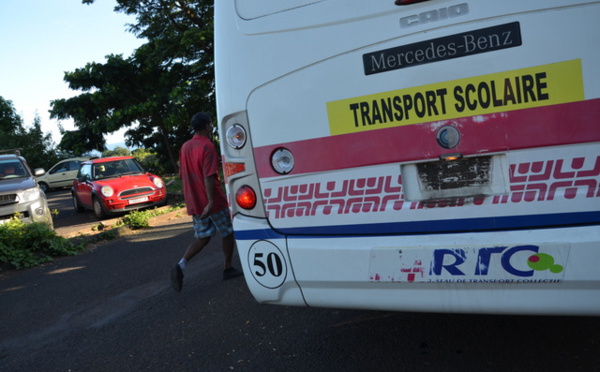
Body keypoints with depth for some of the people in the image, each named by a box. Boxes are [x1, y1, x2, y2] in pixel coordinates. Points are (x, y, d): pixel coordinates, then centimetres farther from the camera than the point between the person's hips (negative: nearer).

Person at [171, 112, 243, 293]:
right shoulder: (207, 146, -14)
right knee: (228, 233, 13)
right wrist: (211, 202, -29)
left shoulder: (185, 147, 9)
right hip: (213, 202, -7)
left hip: (194, 203, 7)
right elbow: (209, 176, -25)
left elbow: (183, 175, 15)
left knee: (202, 238, 14)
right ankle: (228, 269, 22)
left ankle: (180, 266, -6)